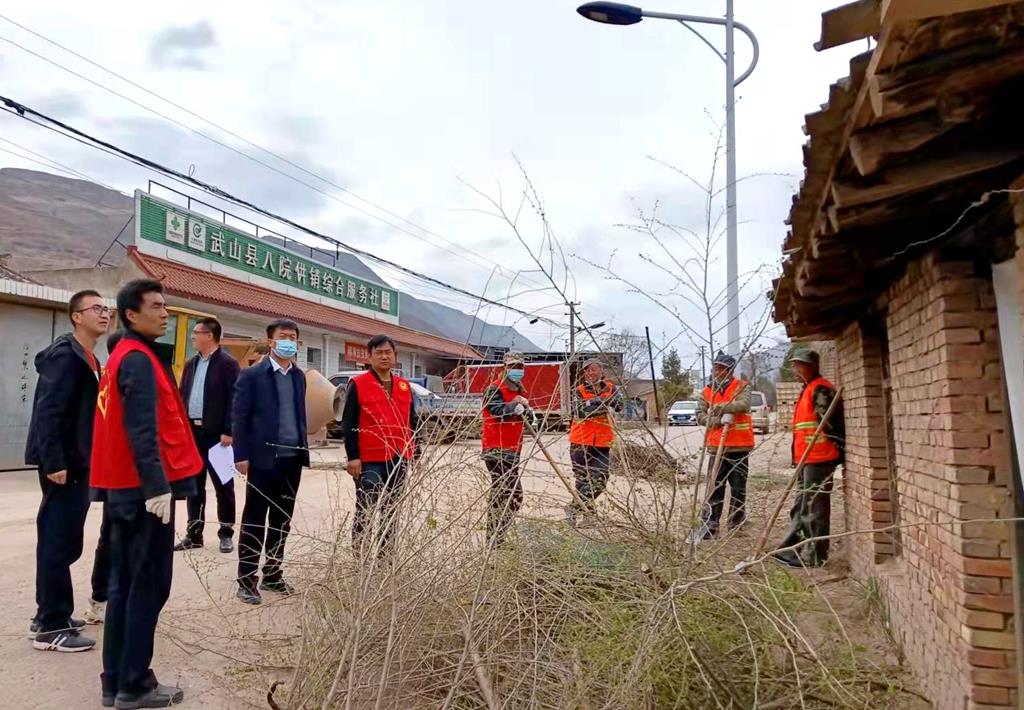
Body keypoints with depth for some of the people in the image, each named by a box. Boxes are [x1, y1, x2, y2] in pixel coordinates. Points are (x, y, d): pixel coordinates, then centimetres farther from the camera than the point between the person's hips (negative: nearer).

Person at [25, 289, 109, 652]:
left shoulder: (88, 359, 15)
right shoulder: (65, 355, -14)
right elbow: (48, 412, -21)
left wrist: (76, 461, 18)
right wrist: (54, 462, -24)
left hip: (76, 463, 10)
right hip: (63, 464, -10)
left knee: (60, 541, 15)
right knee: (60, 543, -4)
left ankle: (50, 615, 26)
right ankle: (51, 627, 4)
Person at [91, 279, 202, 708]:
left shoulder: (123, 356, 16)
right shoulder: (139, 359, -14)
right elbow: (142, 429, -22)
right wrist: (157, 486, -24)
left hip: (124, 487, 10)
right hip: (144, 488, -10)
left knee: (124, 584, 13)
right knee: (149, 586, -2)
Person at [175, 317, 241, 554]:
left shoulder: (228, 364, -8)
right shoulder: (191, 364, 13)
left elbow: (233, 400, -13)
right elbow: (183, 396, 14)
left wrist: (228, 432, -18)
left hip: (216, 433, -7)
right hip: (192, 431, 7)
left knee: (223, 486, 4)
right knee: (194, 485, 12)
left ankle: (226, 534, 13)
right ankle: (194, 534, 21)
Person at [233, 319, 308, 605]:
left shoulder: (299, 376, 12)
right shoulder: (252, 375, -4)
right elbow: (239, 417, -6)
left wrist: (303, 449, 11)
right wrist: (241, 455, -12)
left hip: (292, 458, 5)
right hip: (264, 457, -5)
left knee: (282, 520, 12)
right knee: (254, 521, 3)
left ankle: (272, 575, 23)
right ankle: (247, 580, 11)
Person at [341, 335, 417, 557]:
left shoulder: (404, 386, 13)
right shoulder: (358, 384, -3)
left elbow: (412, 422, 18)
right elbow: (348, 424, -7)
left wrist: (416, 452, 13)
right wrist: (352, 456, -13)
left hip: (398, 460, 6)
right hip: (369, 461, -5)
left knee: (390, 511, 12)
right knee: (367, 512, -2)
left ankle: (384, 554, 22)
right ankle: (360, 556, 7)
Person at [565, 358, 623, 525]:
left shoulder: (611, 389, 5)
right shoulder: (579, 391, 1)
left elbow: (619, 405, -13)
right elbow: (579, 411, -15)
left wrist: (594, 402, -24)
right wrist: (604, 405, -19)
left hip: (602, 442, 2)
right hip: (580, 442, -2)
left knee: (600, 479, 0)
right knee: (583, 478, 2)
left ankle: (576, 507, 18)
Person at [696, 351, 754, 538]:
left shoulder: (741, 386, 0)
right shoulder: (707, 392, 8)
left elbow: (744, 405, -20)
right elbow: (700, 416, -1)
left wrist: (719, 407, -23)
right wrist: (720, 420, -16)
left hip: (739, 447, -2)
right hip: (716, 447, 2)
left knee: (738, 488, 8)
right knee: (714, 487, 0)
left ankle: (737, 524, 22)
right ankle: (710, 525, 4)